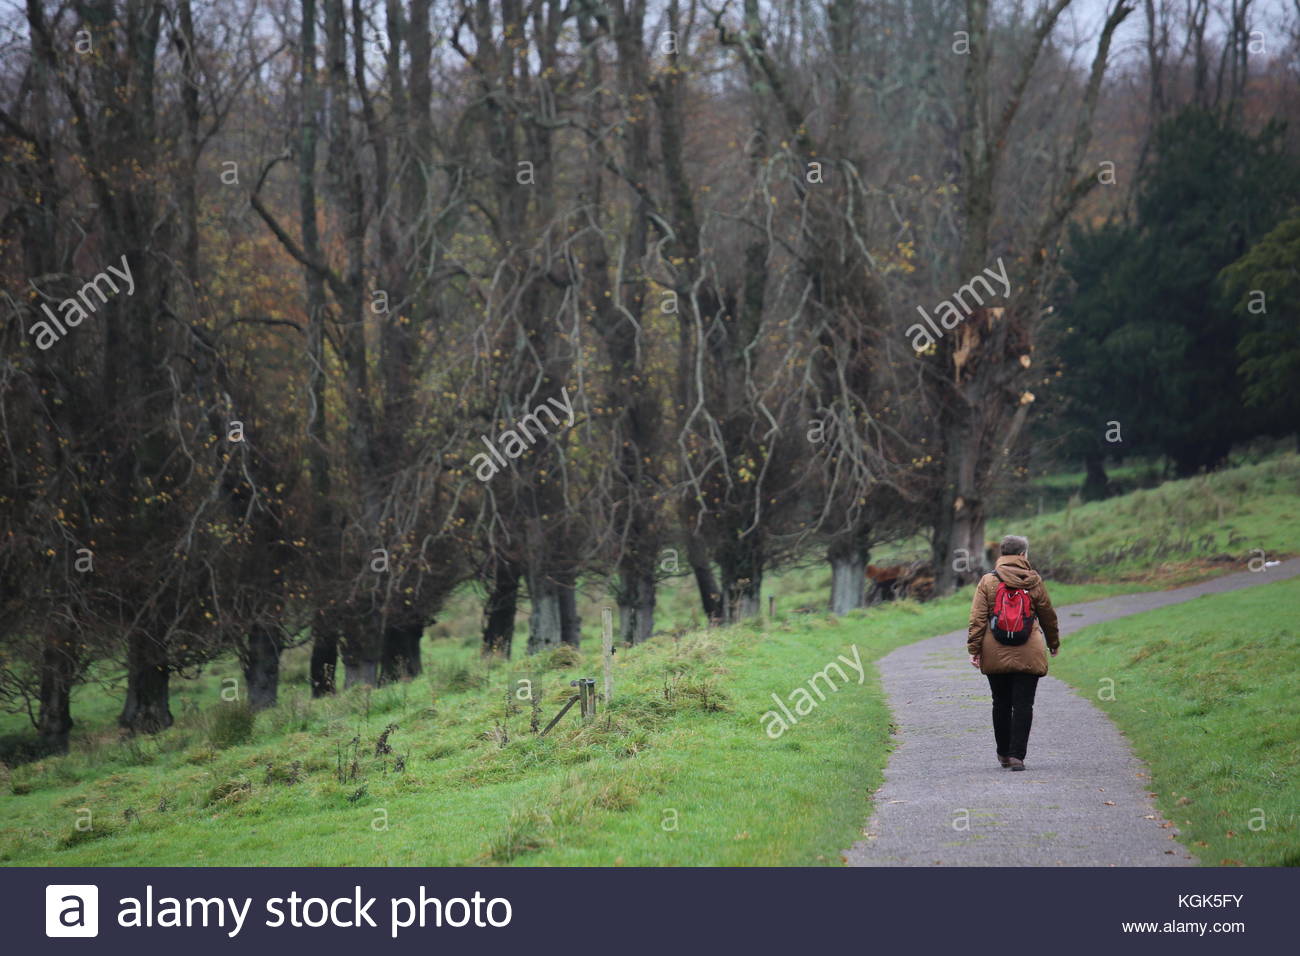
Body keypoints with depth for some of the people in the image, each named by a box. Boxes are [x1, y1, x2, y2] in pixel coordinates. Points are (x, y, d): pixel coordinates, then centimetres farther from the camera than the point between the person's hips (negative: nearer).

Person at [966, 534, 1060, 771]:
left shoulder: (987, 581, 0)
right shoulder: (1033, 581, 0)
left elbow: (977, 618, -5)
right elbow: (1048, 615, 11)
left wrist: (974, 649, -2)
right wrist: (1054, 643, 26)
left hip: (996, 655, 1)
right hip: (1028, 654, -1)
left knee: (1001, 704, 13)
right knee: (1023, 705, 0)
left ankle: (1003, 754, 22)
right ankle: (1017, 755, -6)